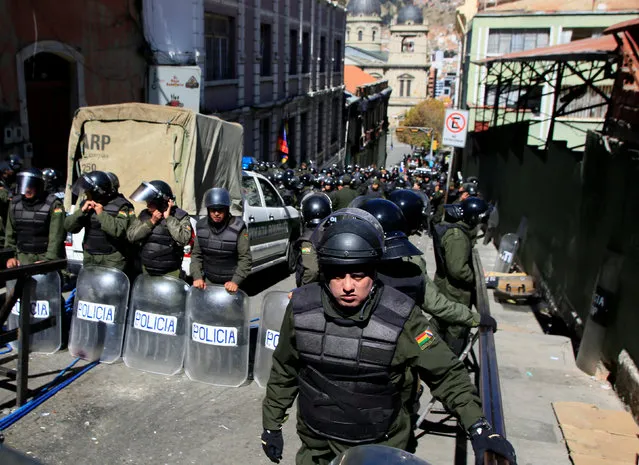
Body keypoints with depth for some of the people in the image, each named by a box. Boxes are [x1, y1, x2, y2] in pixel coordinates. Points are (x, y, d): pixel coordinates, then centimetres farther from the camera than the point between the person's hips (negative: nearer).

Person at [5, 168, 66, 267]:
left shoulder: (53, 205, -11)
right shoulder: (15, 203, 6)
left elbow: (56, 236, -14)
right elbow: (10, 232, 13)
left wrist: (49, 260, -19)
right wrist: (10, 256, 6)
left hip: (46, 256, -4)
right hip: (23, 258, 4)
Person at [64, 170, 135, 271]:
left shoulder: (121, 205, -9)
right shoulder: (86, 204, 11)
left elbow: (120, 231, -23)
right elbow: (69, 226, 7)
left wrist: (102, 214, -20)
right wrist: (82, 211, -8)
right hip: (90, 258, 6)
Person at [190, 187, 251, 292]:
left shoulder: (237, 227, -15)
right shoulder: (201, 226, -2)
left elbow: (245, 258, -13)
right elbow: (196, 254, 5)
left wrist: (236, 281, -20)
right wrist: (197, 277, -6)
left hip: (229, 283, -4)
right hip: (208, 280, 4)